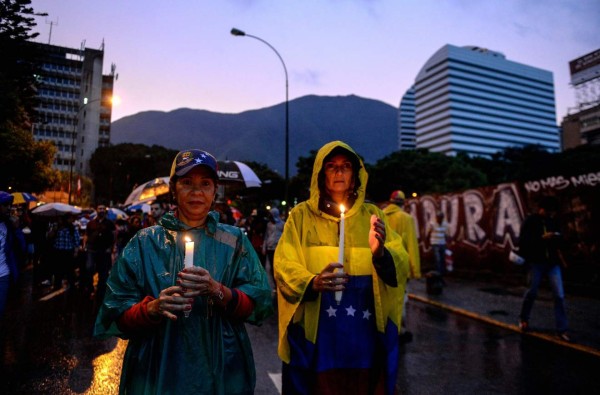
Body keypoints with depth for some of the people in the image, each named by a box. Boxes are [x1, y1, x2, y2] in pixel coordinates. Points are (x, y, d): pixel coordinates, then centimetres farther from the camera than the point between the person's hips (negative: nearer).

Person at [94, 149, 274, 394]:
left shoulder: (234, 240, -1)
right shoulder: (146, 242, -3)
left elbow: (260, 304, -8)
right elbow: (118, 315, -5)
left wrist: (217, 291, -23)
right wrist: (153, 308, -24)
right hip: (157, 374, 0)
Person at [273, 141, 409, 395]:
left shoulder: (371, 215, 6)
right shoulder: (301, 215, 0)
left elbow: (400, 267, -2)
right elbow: (284, 267, -8)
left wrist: (380, 253, -24)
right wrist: (313, 283, -27)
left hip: (367, 333, 3)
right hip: (315, 333, -2)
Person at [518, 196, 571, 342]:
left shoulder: (553, 221, 6)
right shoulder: (529, 221, -7)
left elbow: (558, 241, 17)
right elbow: (522, 242, -15)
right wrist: (541, 238, -21)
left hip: (553, 262, 4)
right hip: (537, 262, -3)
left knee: (559, 295, -2)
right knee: (532, 292, 8)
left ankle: (562, 329, 6)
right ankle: (523, 319, 30)